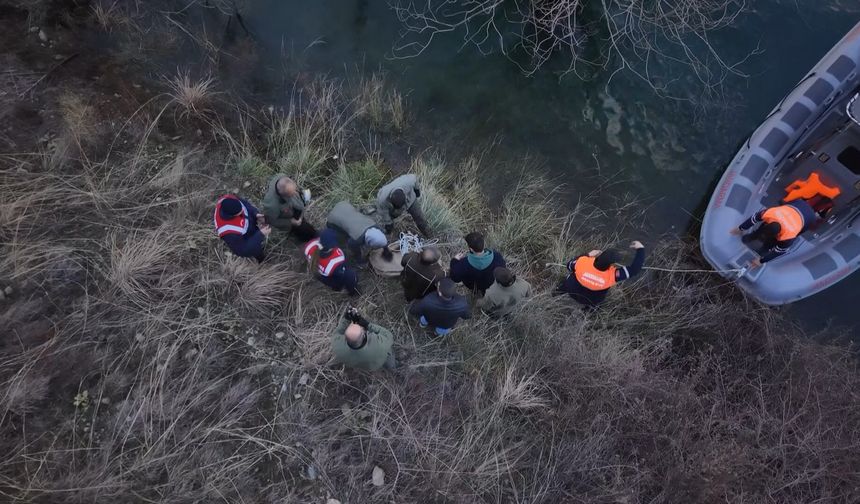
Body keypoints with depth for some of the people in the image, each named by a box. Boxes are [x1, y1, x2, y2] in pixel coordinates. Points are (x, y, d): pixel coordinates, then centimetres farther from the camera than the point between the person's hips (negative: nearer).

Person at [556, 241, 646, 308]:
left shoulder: (583, 262, -39)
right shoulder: (612, 275, -42)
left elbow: (570, 266, -15)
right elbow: (634, 269, -33)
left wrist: (588, 255, -12)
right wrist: (640, 249, -23)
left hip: (572, 291, 1)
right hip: (591, 301, -1)